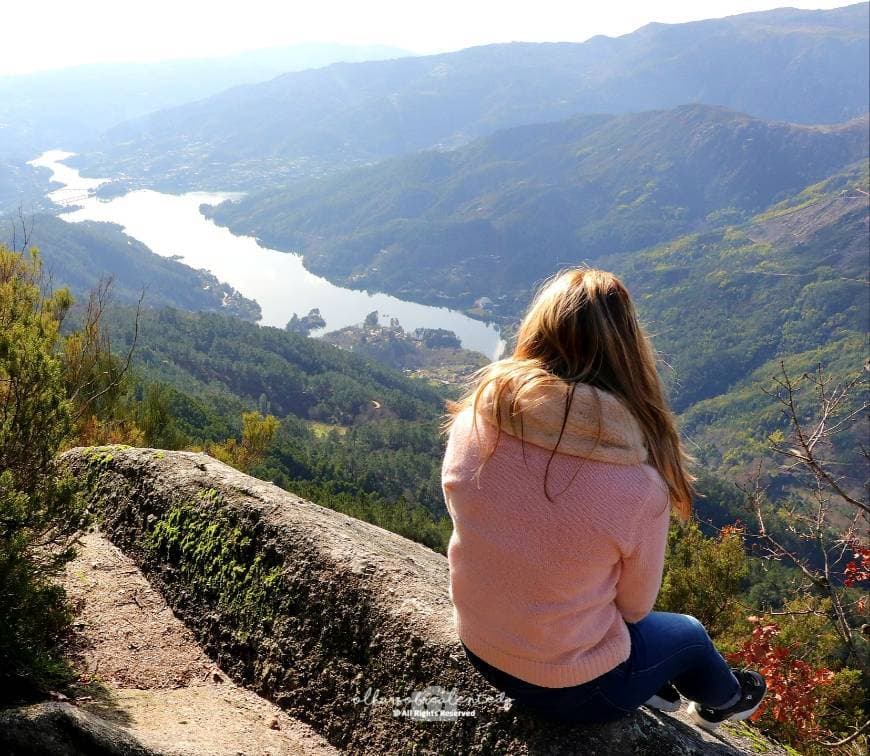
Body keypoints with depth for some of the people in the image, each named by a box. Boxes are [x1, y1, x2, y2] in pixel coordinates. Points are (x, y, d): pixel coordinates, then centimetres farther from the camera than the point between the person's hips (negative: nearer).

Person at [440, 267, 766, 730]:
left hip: (478, 650, 4)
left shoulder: (472, 423, -19)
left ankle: (656, 688, 54)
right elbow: (635, 605, -12)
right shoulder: (639, 483, -30)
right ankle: (722, 701, 60)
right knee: (689, 633, 28)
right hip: (574, 690, -3)